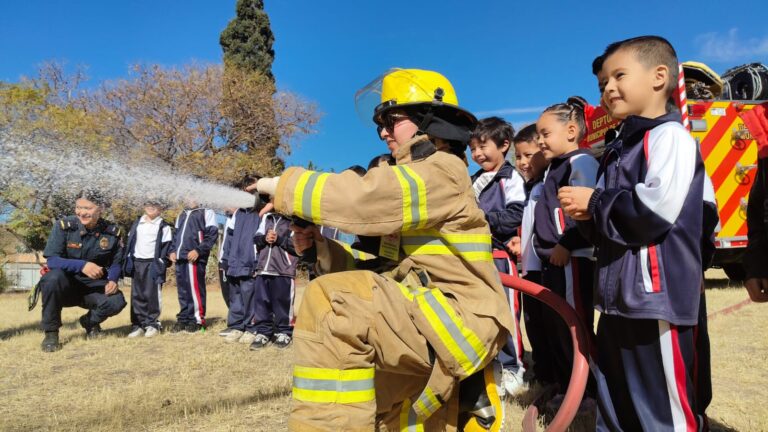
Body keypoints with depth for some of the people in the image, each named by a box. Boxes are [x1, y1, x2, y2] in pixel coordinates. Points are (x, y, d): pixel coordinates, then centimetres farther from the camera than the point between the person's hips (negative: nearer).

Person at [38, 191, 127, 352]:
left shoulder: (112, 231, -6)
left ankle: (91, 322, 13)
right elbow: (52, 260, -19)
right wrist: (82, 265, -35)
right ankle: (51, 332, -13)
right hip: (65, 286, -1)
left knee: (117, 302, -26)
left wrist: (113, 280, -17)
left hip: (94, 287, 2)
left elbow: (116, 263, 4)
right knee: (54, 276, -36)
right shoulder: (63, 226, -14)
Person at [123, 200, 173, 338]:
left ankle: (153, 324, 5)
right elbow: (130, 241, 15)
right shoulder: (137, 223, 14)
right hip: (137, 263, 5)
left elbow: (167, 246, -4)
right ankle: (138, 324, 12)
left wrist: (162, 263, -12)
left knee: (152, 295, -4)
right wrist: (128, 260, 7)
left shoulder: (164, 226, 0)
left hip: (153, 264, -5)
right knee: (137, 295, 6)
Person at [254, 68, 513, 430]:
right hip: (429, 323, 10)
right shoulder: (411, 182, 22)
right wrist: (319, 249, 0)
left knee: (332, 301, -28)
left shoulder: (444, 172, -7)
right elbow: (382, 269, 15)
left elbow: (362, 198, -24)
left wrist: (283, 186, -11)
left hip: (458, 322, -10)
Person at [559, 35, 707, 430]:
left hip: (657, 297, -9)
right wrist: (588, 215, 1)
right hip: (617, 298, 9)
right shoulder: (618, 148, 18)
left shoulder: (669, 136, -8)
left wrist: (594, 202, -10)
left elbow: (657, 207, -23)